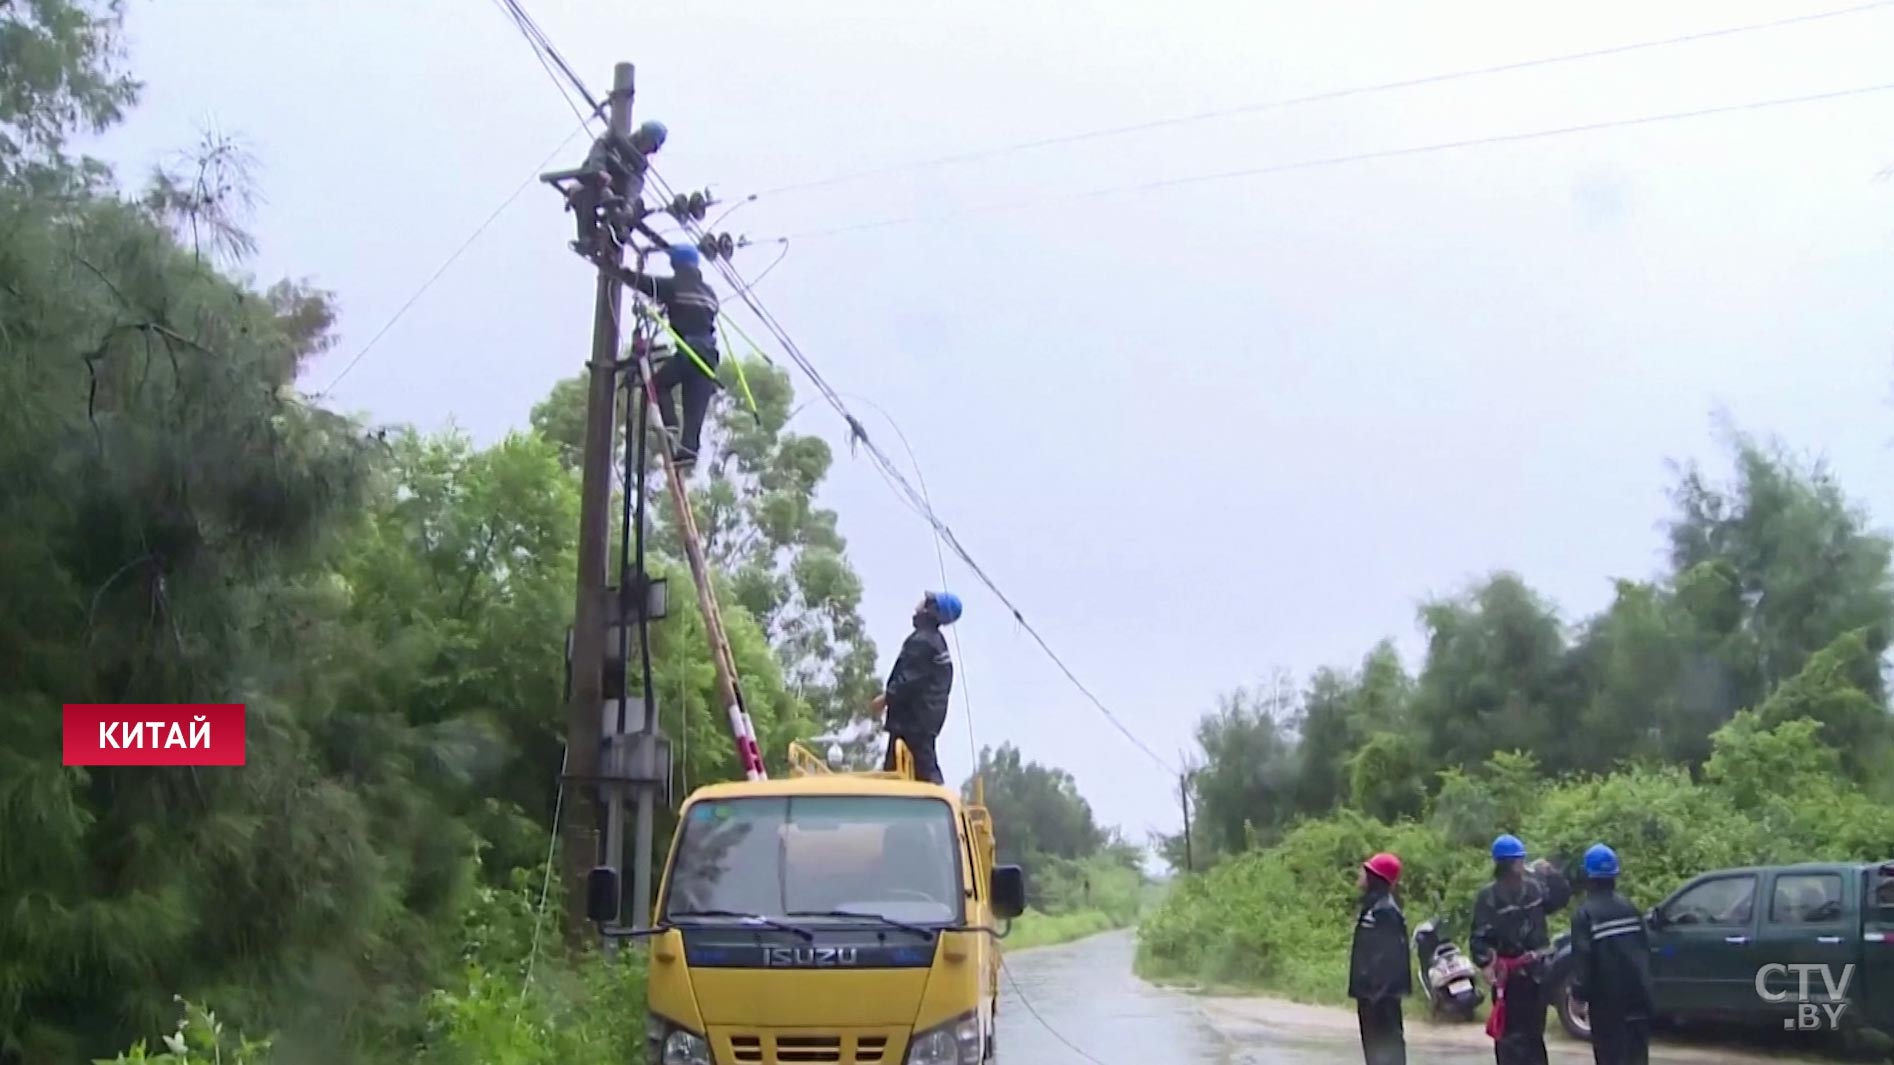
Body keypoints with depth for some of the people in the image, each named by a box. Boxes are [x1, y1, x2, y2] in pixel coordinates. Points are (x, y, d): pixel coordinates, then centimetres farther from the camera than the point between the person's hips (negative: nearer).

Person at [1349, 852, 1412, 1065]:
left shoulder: (1386, 910, -17)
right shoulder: (1371, 906, 14)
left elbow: (1390, 952, -22)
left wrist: (1379, 986, -24)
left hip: (1382, 990, -10)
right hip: (1370, 989, 10)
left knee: (1386, 1040, -7)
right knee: (1374, 1040, 15)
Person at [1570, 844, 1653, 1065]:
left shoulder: (1585, 913, -11)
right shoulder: (1629, 908, 8)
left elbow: (1582, 957, -16)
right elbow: (1645, 947, 12)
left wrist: (1579, 993, -10)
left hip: (1607, 996, -6)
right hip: (1637, 991, 6)